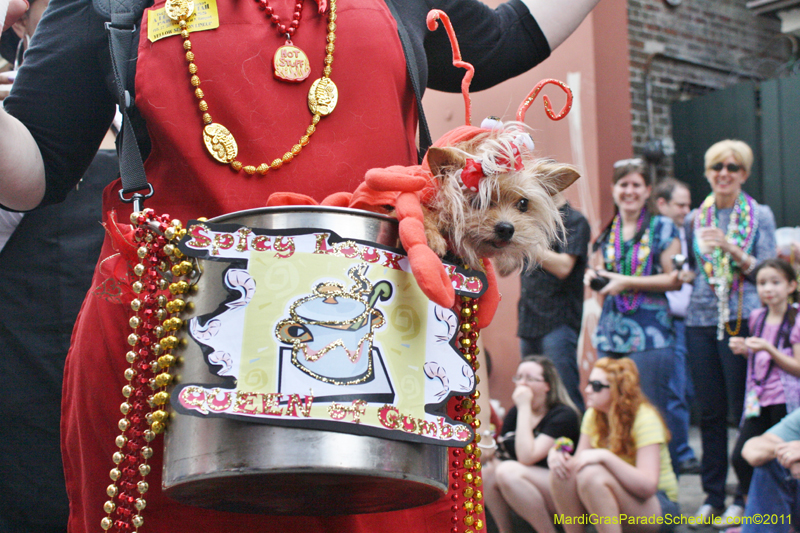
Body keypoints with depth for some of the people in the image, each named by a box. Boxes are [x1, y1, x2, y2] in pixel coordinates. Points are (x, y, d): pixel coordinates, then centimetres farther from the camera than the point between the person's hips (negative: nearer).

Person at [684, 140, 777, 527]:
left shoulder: (760, 216, 3)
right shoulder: (695, 218, 12)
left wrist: (731, 249, -17)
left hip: (742, 319, -3)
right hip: (701, 320, 3)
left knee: (744, 410, -2)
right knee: (710, 411, 6)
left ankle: (745, 496, 7)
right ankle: (712, 495, 14)